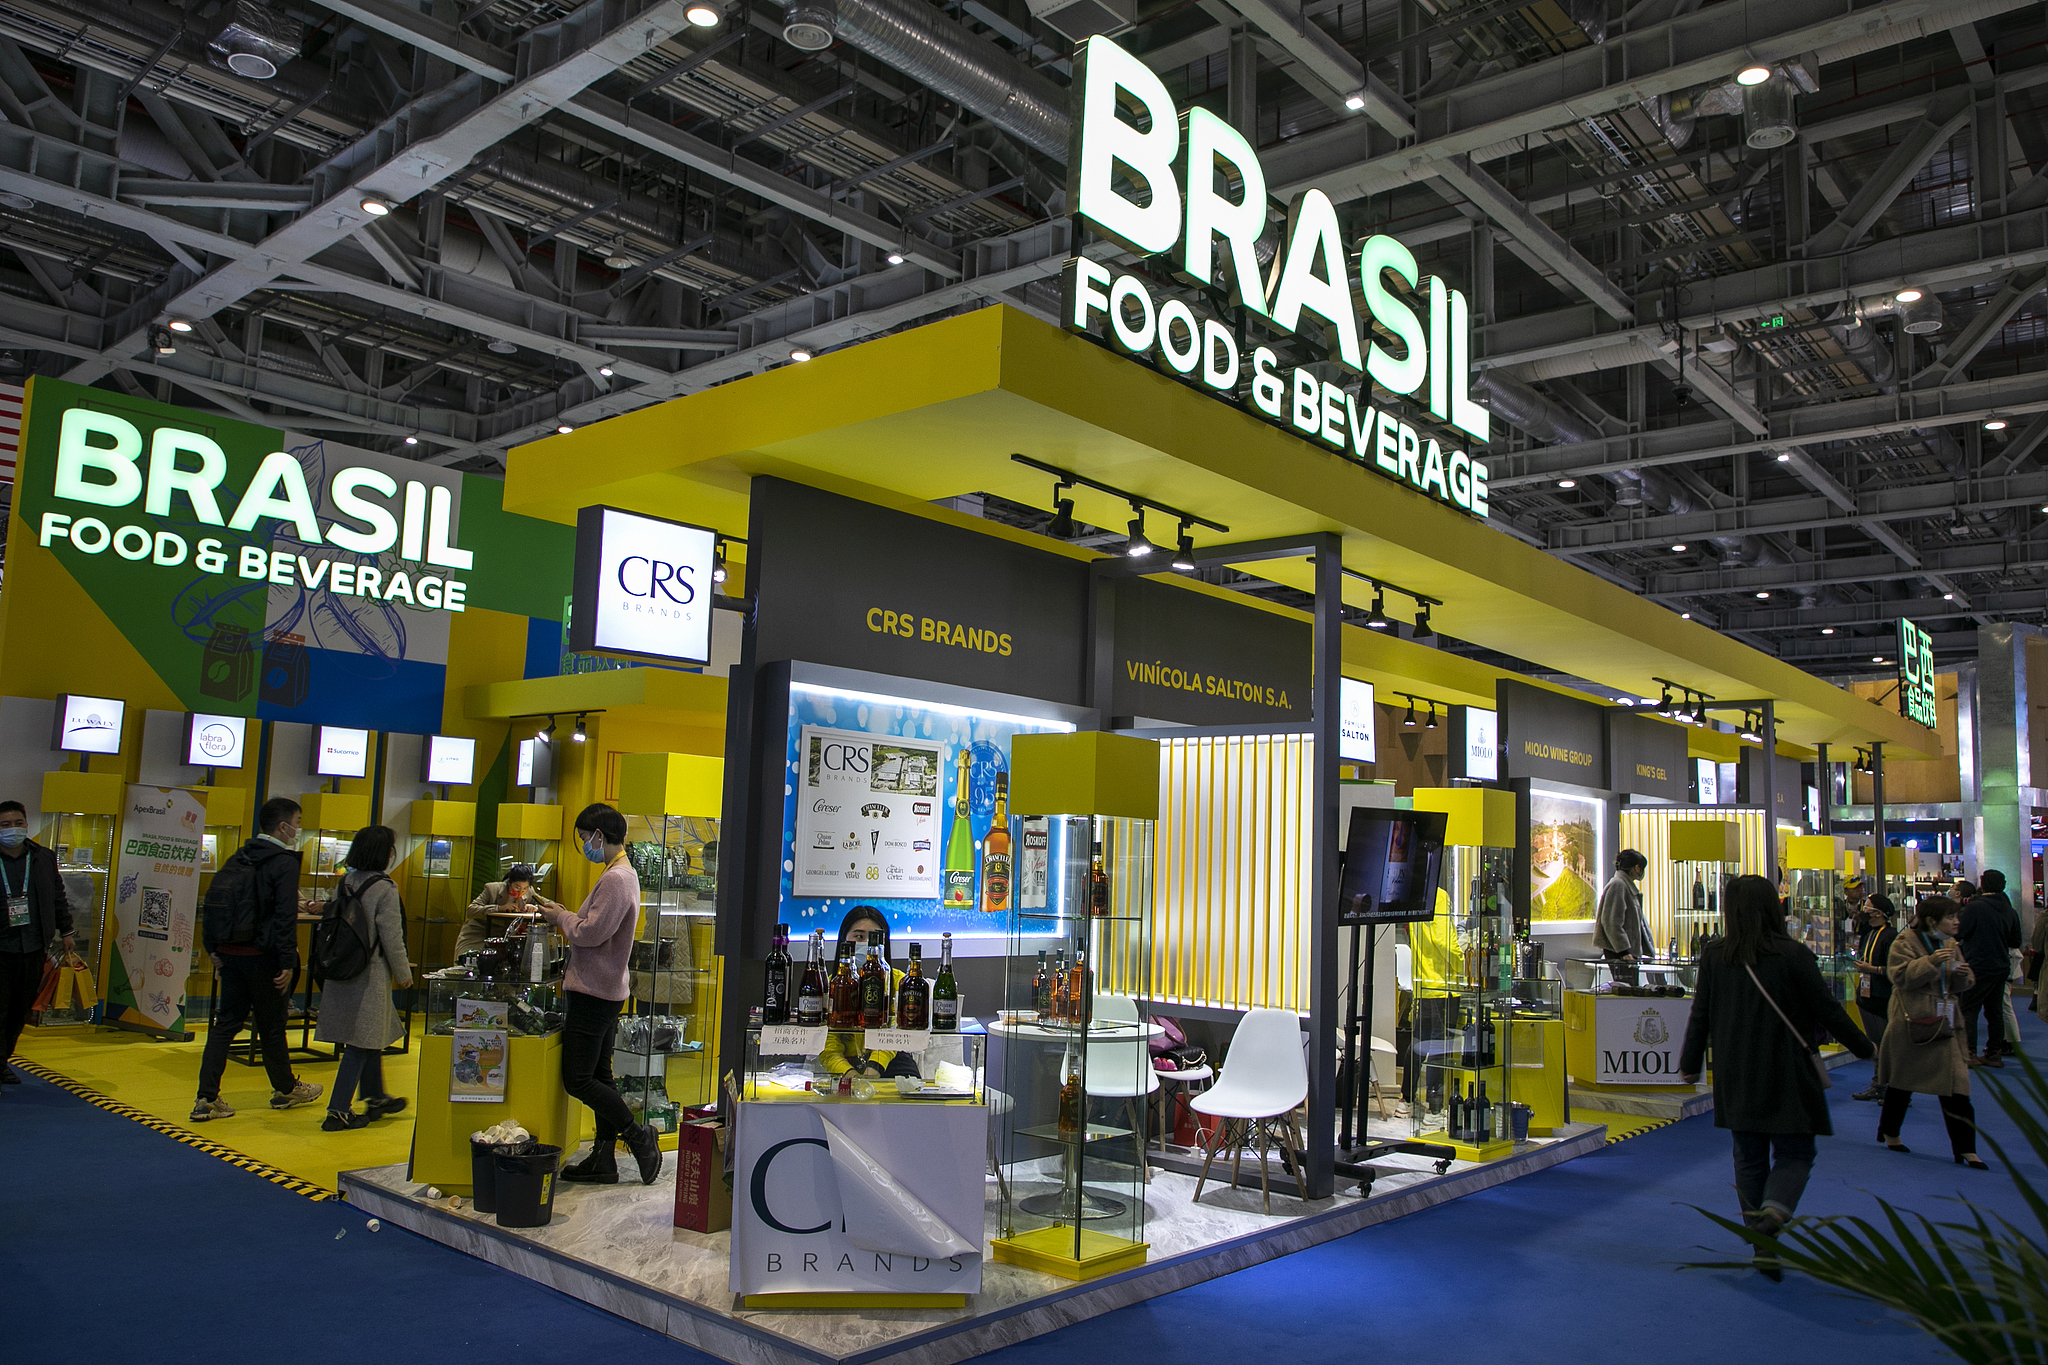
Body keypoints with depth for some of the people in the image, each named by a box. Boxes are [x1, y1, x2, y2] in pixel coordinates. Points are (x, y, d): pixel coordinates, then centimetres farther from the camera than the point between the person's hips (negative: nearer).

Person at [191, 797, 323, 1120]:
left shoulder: (239, 857, 11)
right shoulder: (284, 862, -12)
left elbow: (212, 902, 12)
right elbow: (285, 916, -18)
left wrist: (214, 950, 14)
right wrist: (288, 963, -16)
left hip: (230, 954, 7)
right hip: (262, 957, -6)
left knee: (225, 1023, 9)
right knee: (272, 1026, 8)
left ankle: (206, 1099, 3)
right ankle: (285, 1089, 24)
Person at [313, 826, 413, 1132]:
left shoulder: (344, 883, 5)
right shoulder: (384, 889, -16)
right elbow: (391, 937, -14)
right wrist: (403, 974, 0)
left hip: (342, 972, 8)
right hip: (369, 976, -8)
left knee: (372, 1037, 21)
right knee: (360, 1045, 1)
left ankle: (376, 1099, 34)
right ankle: (338, 1112, 3)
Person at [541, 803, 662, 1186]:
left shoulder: (615, 879, -18)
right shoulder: (624, 874, 16)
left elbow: (591, 932, -23)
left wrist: (562, 917, -6)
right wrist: (565, 917, 11)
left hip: (593, 993, -11)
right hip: (605, 991, 11)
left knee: (578, 1080, -6)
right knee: (598, 1076, 13)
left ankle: (639, 1137, -2)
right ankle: (604, 1158, 18)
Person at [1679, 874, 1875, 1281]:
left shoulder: (1713, 956, -3)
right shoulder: (1794, 955, -12)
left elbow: (1700, 1015, 2)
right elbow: (1827, 1010, -5)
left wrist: (1690, 1064, 13)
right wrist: (1864, 1047, 13)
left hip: (1735, 1079, 3)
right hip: (1785, 1078, -3)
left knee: (1749, 1157, 14)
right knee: (1794, 1154, 8)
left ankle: (1763, 1245, 16)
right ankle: (1774, 1213, -19)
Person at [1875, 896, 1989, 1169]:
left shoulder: (1950, 944, 12)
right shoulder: (1906, 942, -8)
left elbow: (1959, 983, 18)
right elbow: (1900, 975, -18)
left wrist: (1962, 974, -5)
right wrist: (1931, 962, -29)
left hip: (1945, 1023, 6)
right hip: (1911, 1021, -6)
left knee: (1956, 1086, -3)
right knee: (1901, 1080, 6)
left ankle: (1966, 1149, 1)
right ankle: (1890, 1132, 24)